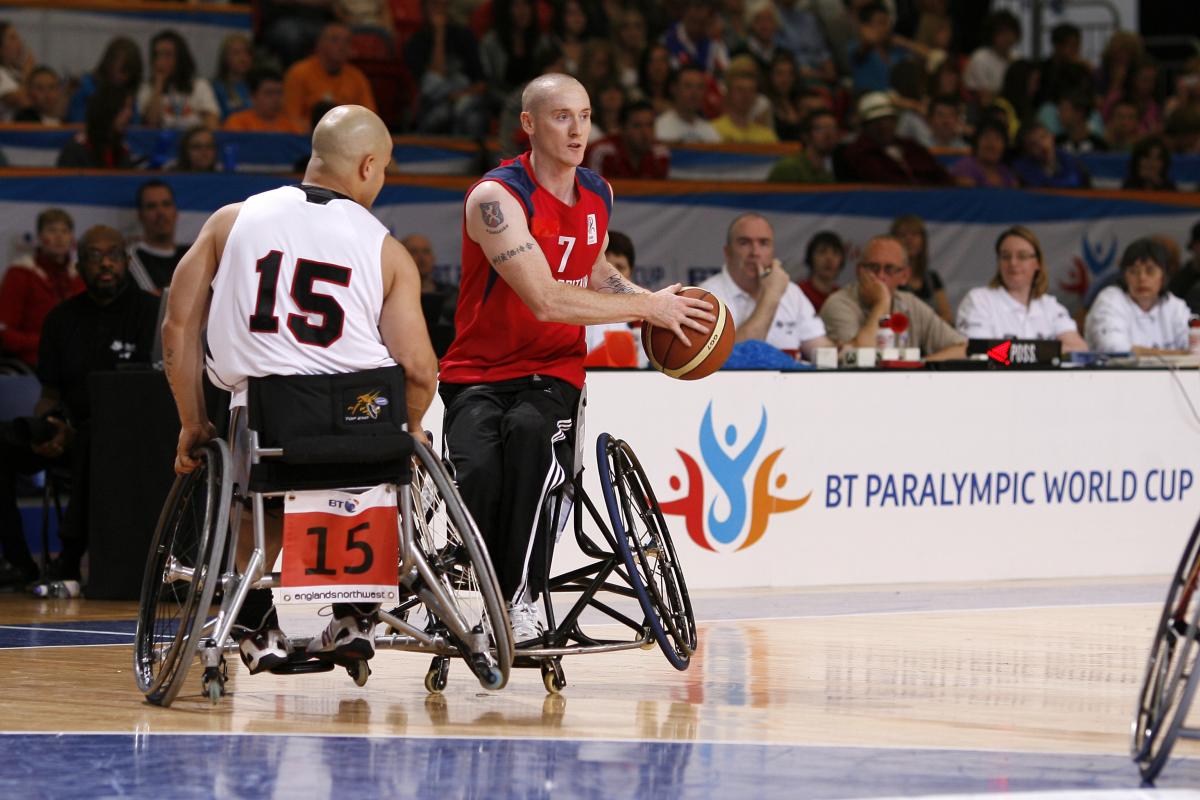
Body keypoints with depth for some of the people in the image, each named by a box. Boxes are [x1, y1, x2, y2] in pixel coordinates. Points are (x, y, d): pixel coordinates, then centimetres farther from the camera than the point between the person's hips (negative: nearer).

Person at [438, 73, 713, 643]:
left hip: (553, 375, 3)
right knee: (479, 470, -35)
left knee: (529, 430, -34)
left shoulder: (598, 195, 9)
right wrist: (647, 307, -16)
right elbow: (545, 299, -22)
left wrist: (658, 303, 12)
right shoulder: (497, 197, -14)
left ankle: (521, 596, -30)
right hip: (478, 375, -3)